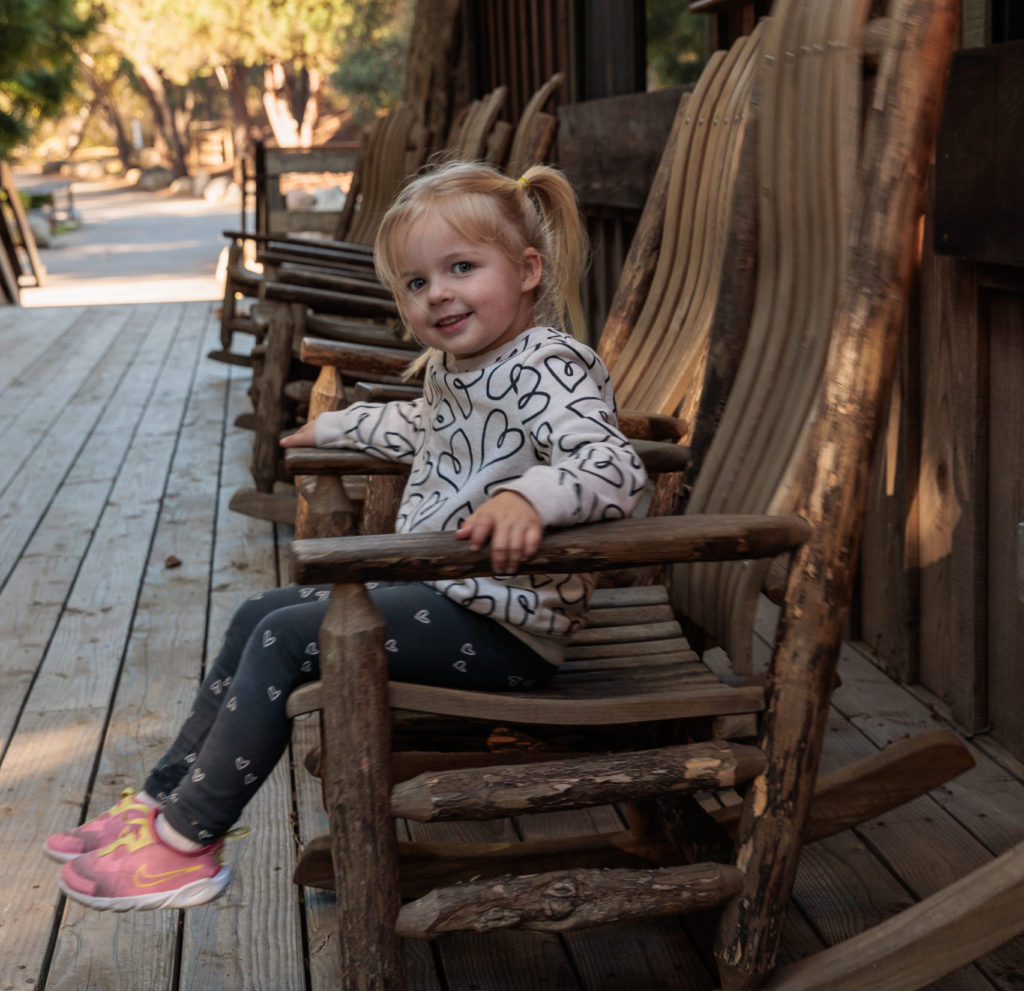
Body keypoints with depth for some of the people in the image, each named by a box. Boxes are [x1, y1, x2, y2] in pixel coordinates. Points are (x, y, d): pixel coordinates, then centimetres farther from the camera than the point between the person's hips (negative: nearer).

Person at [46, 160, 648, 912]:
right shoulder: (453, 365, 11)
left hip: (504, 627, -11)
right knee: (258, 615, 14)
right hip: (430, 586, 11)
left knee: (288, 639, -16)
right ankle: (168, 797, 22)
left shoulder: (546, 367, -20)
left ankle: (187, 841, -3)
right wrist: (331, 426, 46)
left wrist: (526, 495, -53)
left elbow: (617, 469, -35)